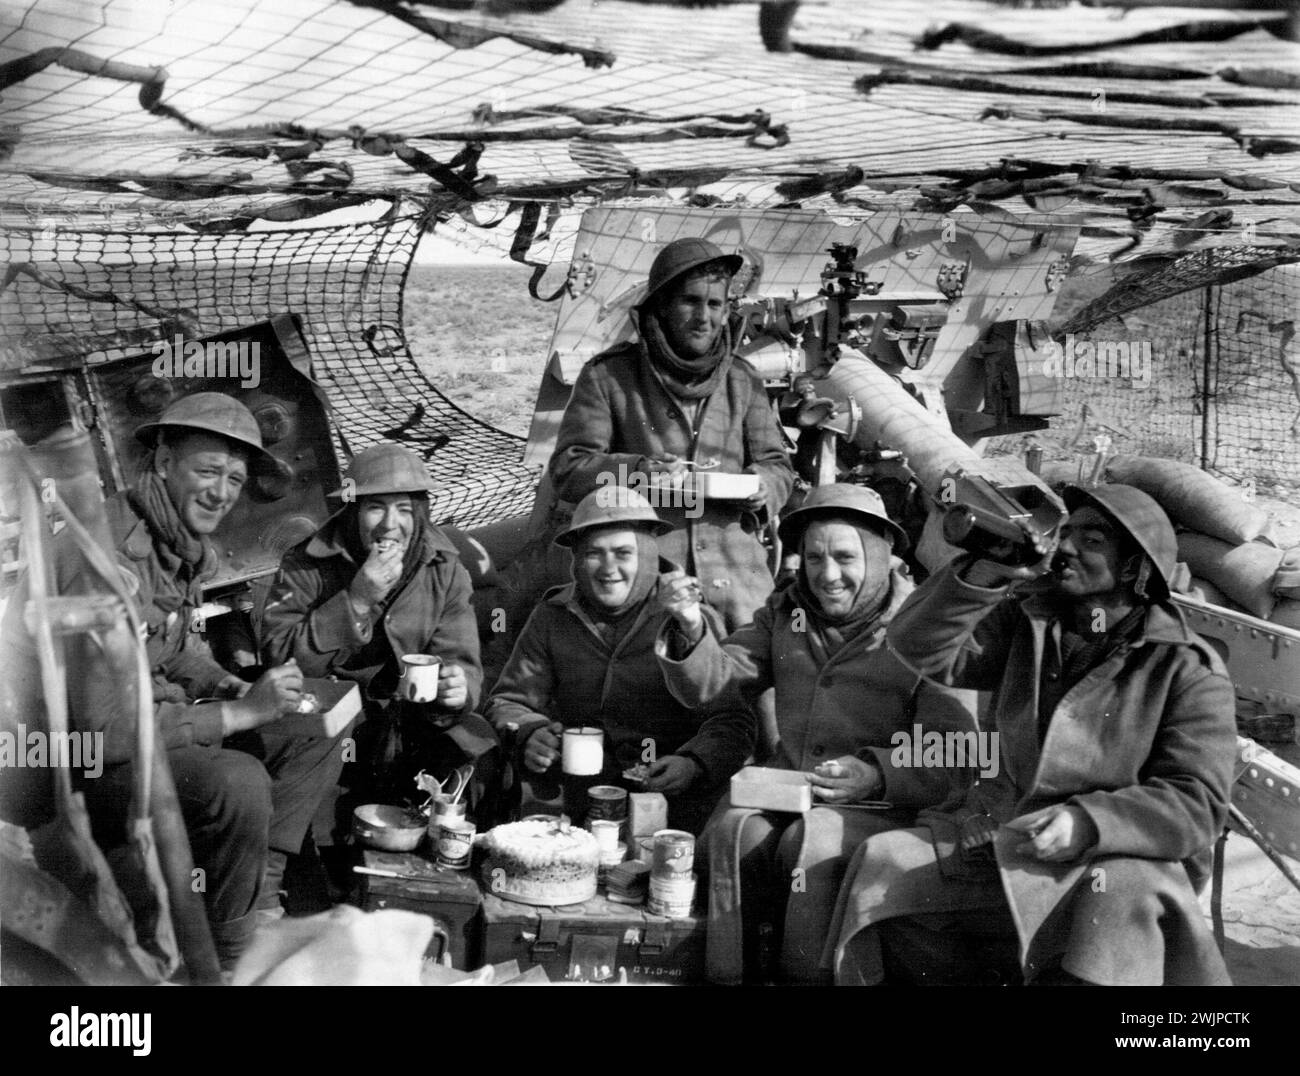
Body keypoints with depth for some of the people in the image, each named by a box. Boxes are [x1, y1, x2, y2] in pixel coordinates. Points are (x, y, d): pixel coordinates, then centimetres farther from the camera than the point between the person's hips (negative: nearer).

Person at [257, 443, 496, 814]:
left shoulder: (443, 569, 3)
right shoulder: (306, 566, -6)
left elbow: (459, 660, -2)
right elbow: (277, 654, -16)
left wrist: (457, 687, -28)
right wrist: (356, 603, -24)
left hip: (416, 715, 2)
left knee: (483, 759, -22)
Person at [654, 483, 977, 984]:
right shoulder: (785, 613, 15)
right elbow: (710, 683, 6)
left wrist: (877, 775, -24)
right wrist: (692, 631, -15)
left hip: (877, 807, -4)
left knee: (810, 844, -32)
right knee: (733, 830, -26)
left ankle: (805, 975, -13)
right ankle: (728, 975, -11)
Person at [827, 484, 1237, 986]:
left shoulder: (1189, 671, -2)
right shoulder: (1025, 625, 12)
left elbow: (1196, 802, -10)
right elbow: (922, 647, 2)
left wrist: (1087, 822, -26)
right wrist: (979, 577, -15)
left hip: (1122, 854, -4)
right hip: (1001, 832, 4)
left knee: (1120, 899, -37)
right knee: (883, 865, -14)